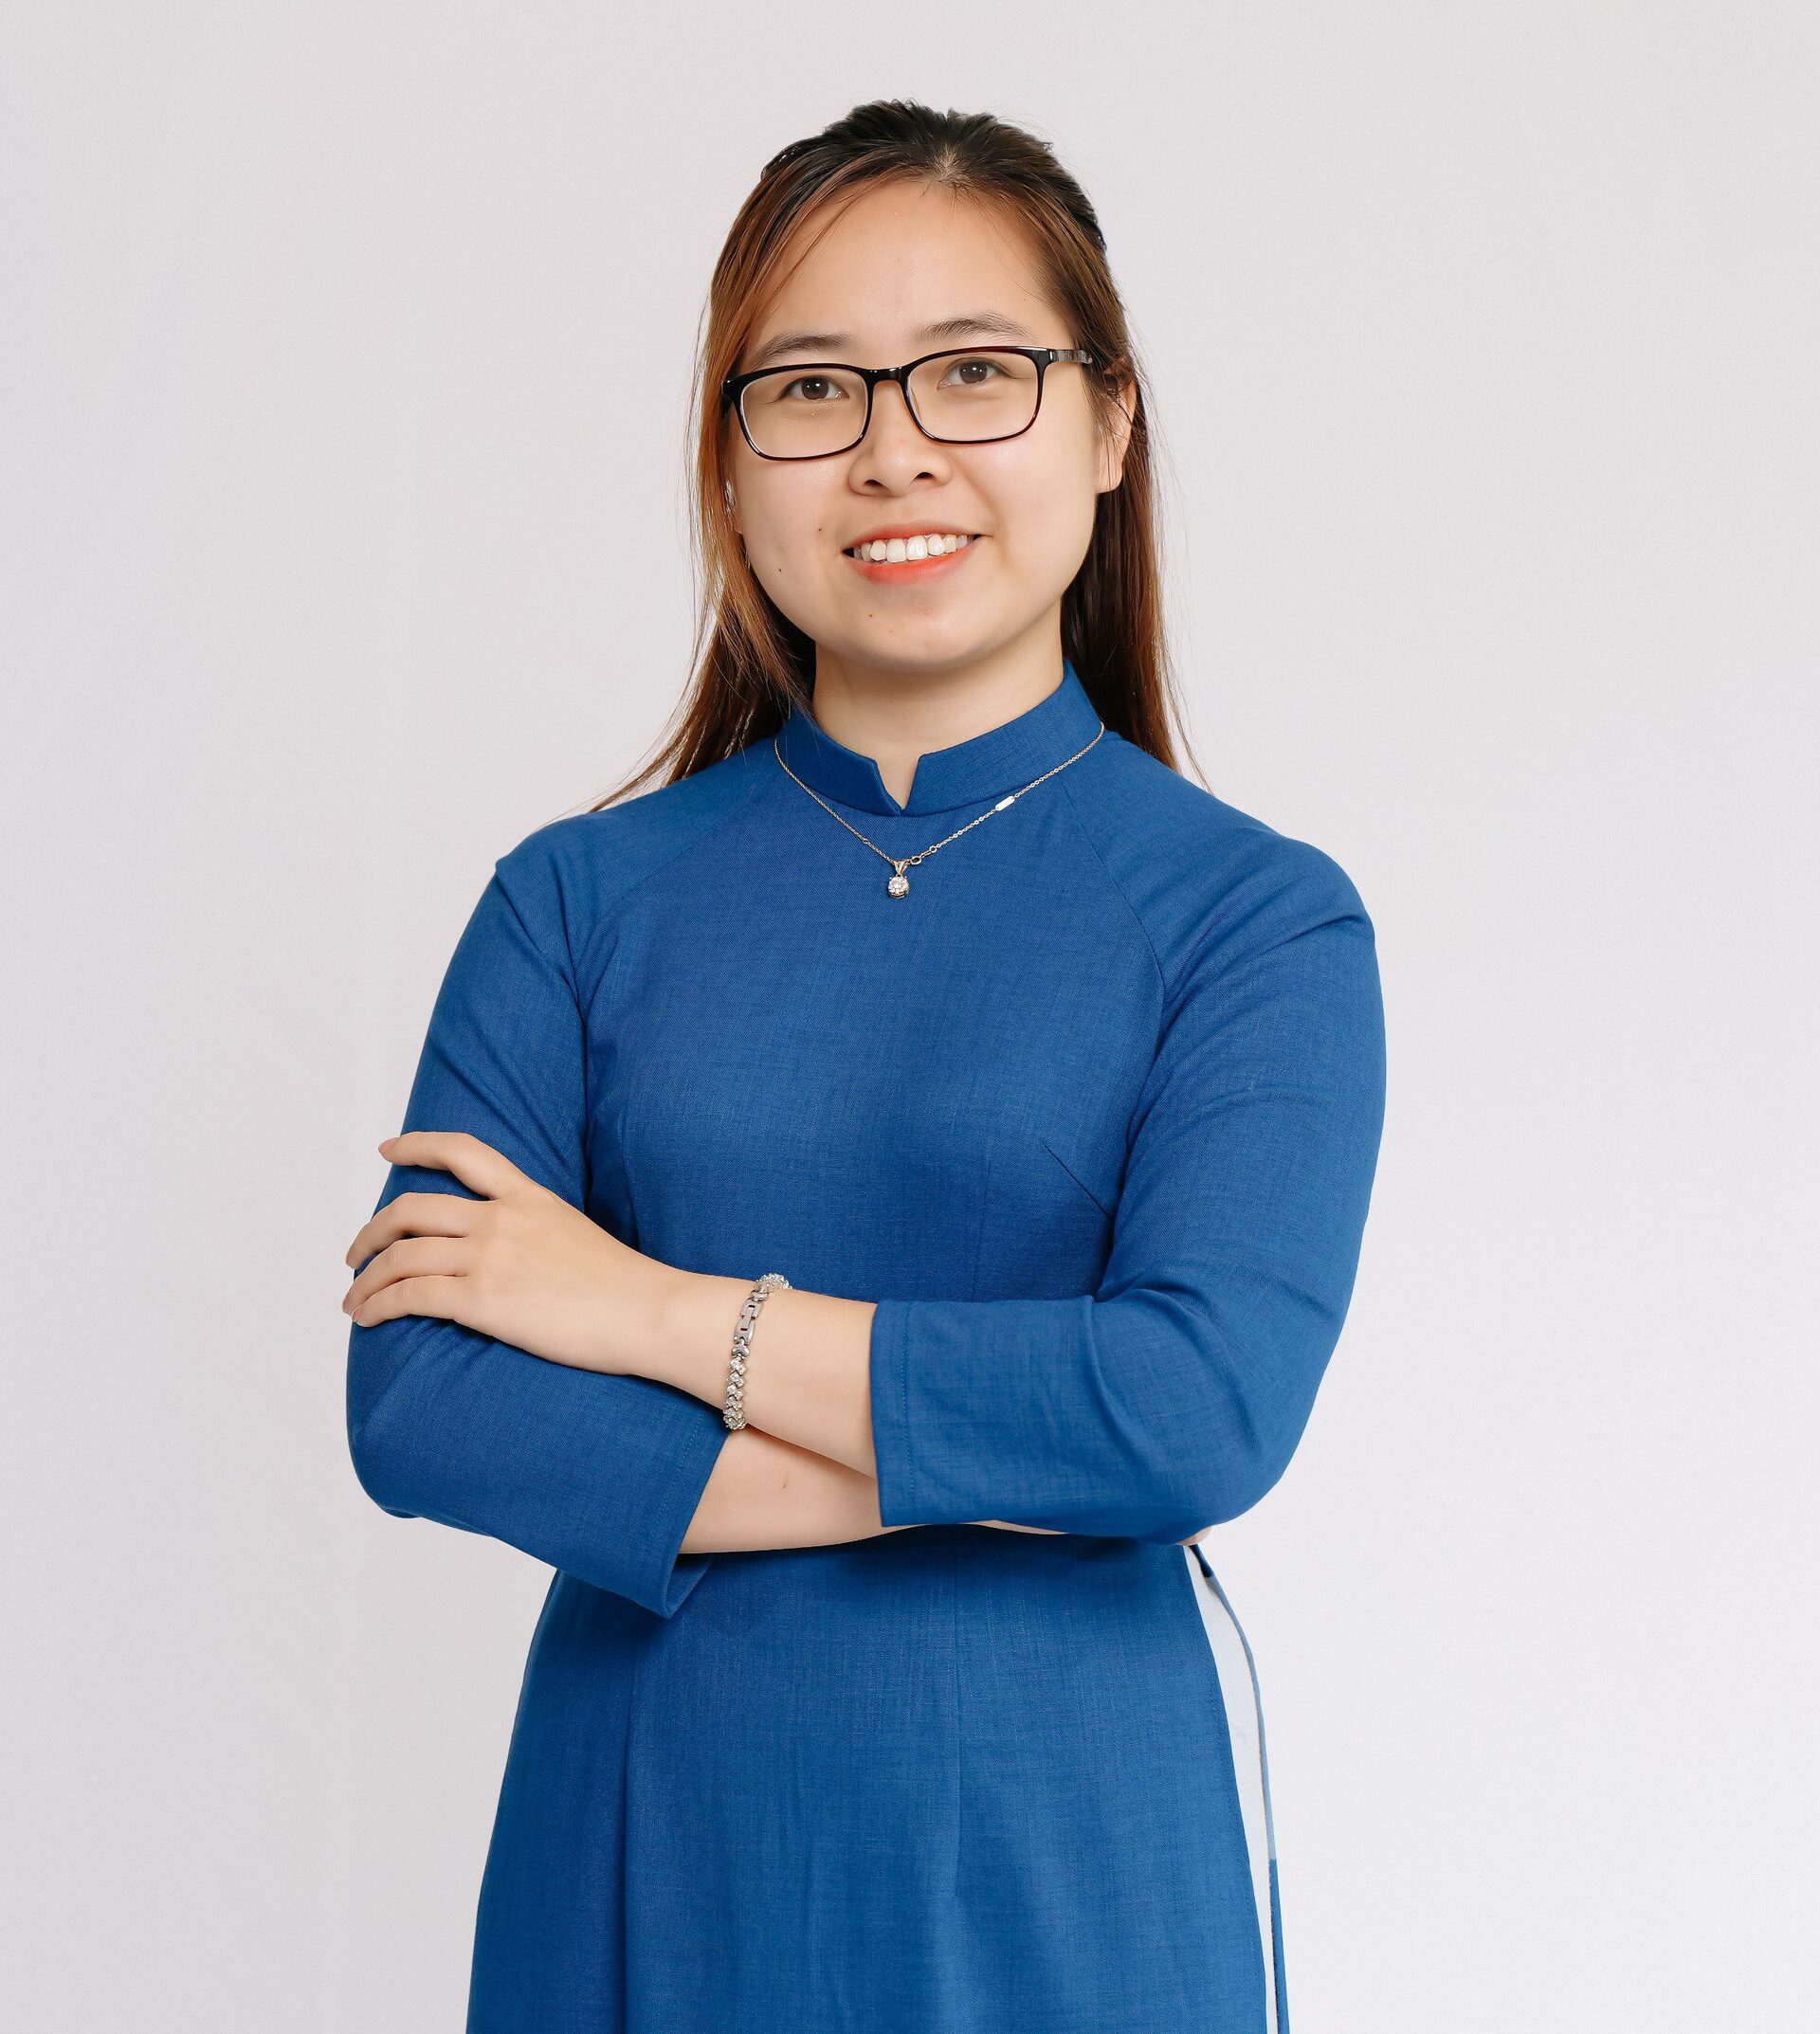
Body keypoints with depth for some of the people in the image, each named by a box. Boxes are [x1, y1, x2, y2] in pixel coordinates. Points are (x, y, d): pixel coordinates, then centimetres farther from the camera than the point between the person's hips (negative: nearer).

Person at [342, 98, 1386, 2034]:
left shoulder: (1257, 918, -5)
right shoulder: (581, 899, 0)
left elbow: (1210, 1406, -19)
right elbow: (414, 1407, -10)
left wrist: (663, 1312, -15)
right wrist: (999, 1472, -15)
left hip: (1060, 1871, -1)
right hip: (647, 1851, 2)